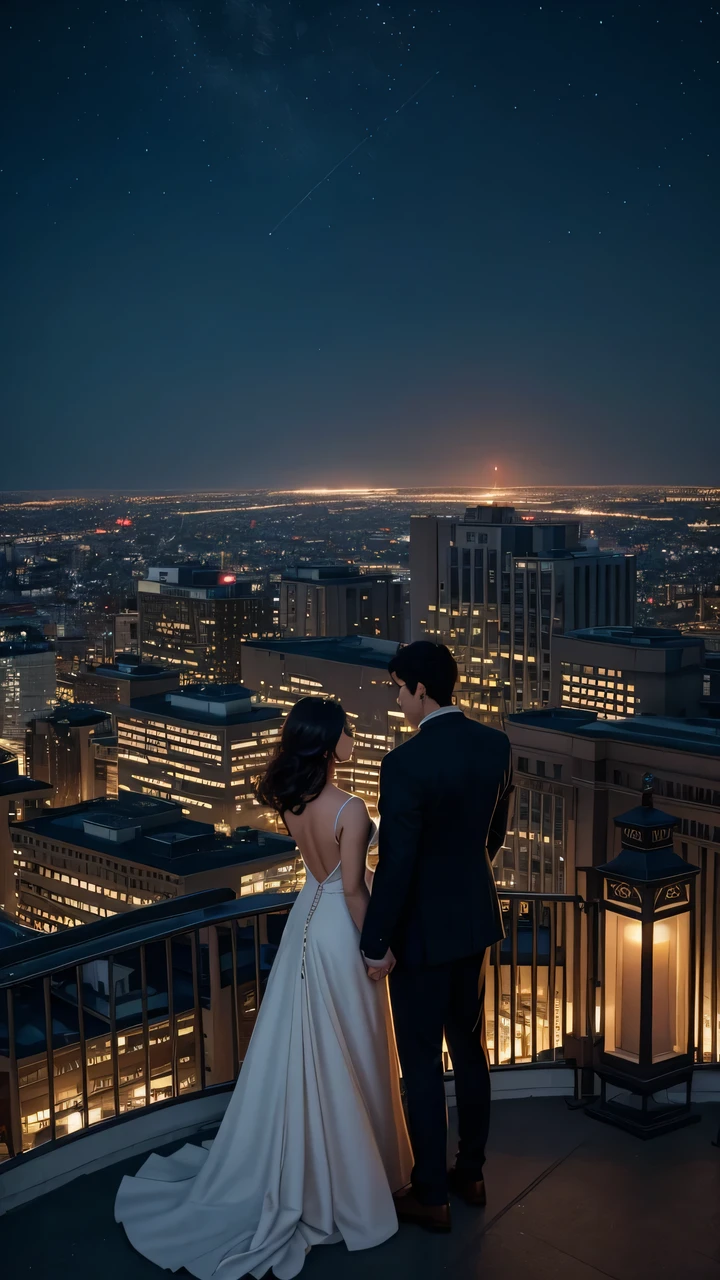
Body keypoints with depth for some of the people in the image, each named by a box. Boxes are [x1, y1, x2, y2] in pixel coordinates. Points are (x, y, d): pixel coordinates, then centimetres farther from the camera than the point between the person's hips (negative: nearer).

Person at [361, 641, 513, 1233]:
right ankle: (471, 1172, 35)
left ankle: (431, 1196, 19)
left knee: (422, 1062, 7)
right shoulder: (496, 744, -4)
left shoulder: (405, 763, -25)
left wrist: (378, 943, -11)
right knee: (470, 1048, 20)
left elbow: (396, 863, -22)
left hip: (423, 928, -7)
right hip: (476, 917, 7)